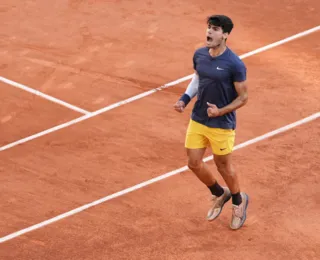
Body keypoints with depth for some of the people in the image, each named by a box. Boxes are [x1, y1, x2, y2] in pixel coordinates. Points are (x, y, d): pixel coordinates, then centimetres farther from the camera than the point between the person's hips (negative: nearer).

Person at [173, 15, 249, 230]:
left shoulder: (235, 64, -21)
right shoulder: (200, 55, -2)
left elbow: (243, 97, -13)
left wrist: (221, 111, -24)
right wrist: (185, 99, 2)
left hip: (222, 125, -6)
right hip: (197, 120, 6)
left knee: (224, 166, 10)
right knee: (194, 163, 10)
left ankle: (239, 201, 38)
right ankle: (219, 194, 37)